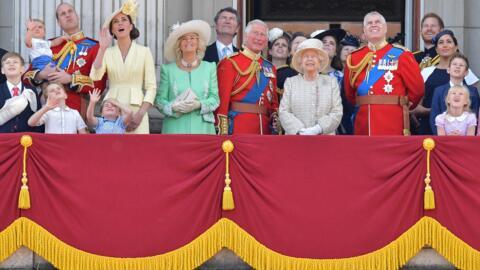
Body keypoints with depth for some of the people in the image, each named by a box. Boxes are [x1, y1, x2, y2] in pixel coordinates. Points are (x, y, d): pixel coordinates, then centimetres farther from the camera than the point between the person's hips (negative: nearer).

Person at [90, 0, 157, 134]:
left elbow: (151, 87, 1)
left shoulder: (144, 51, 4)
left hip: (136, 109, -1)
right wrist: (103, 48, -12)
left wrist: (140, 114, -10)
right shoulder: (107, 52, 8)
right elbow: (95, 77, -9)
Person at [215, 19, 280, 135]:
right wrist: (223, 132, -15)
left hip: (265, 128, 6)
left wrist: (276, 129, 5)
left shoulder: (270, 68, 16)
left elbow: (274, 102, 17)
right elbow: (222, 99, -8)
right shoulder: (230, 63, -2)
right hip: (238, 128, -6)